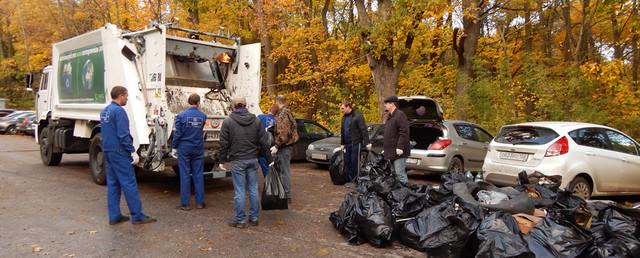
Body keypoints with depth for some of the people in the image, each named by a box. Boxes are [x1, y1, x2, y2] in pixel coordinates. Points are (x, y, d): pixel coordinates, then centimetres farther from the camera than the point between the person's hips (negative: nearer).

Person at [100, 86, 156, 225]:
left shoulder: (104, 111, 14)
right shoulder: (119, 111, -15)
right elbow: (123, 135, -20)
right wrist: (133, 151, -18)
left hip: (108, 151, 10)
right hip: (119, 152, -9)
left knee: (112, 183, 11)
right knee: (129, 184, -6)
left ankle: (114, 216, 14)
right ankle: (137, 216, -3)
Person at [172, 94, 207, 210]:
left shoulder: (181, 116, -9)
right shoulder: (203, 116, -1)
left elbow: (178, 133, -8)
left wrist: (174, 147, 2)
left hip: (184, 148, -2)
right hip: (198, 148, 2)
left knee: (185, 175, 2)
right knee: (198, 175, 7)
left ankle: (185, 203, 5)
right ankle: (200, 202, 11)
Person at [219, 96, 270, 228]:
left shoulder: (228, 121, -6)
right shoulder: (256, 120, 4)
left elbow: (224, 143, -5)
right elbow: (263, 141, 5)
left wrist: (223, 158, 5)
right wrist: (262, 154, 16)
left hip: (237, 161, -4)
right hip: (253, 159, 4)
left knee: (239, 191, 2)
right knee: (253, 189, 11)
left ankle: (240, 220, 10)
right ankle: (254, 218, 19)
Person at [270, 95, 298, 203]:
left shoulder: (282, 114, -16)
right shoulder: (288, 113, 14)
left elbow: (283, 133, -23)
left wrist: (277, 146, -19)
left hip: (284, 146, -10)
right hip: (288, 144, 10)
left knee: (285, 171, -4)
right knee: (285, 169, 17)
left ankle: (287, 195, 1)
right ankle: (286, 193, 26)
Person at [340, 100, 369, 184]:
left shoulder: (357, 116, -10)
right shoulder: (344, 117, 14)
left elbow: (363, 130, -14)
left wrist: (367, 143, -19)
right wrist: (342, 143, 21)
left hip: (356, 143, -8)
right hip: (347, 144, 8)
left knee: (355, 162, -5)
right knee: (347, 162, 9)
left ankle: (355, 180, 3)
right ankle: (349, 180, 17)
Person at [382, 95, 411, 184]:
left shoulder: (400, 115, -12)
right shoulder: (390, 117, 20)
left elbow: (404, 132, -21)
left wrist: (400, 147, -25)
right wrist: (385, 147, 23)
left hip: (398, 151, -10)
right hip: (391, 151, 10)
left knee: (400, 174, -10)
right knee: (393, 174, 14)